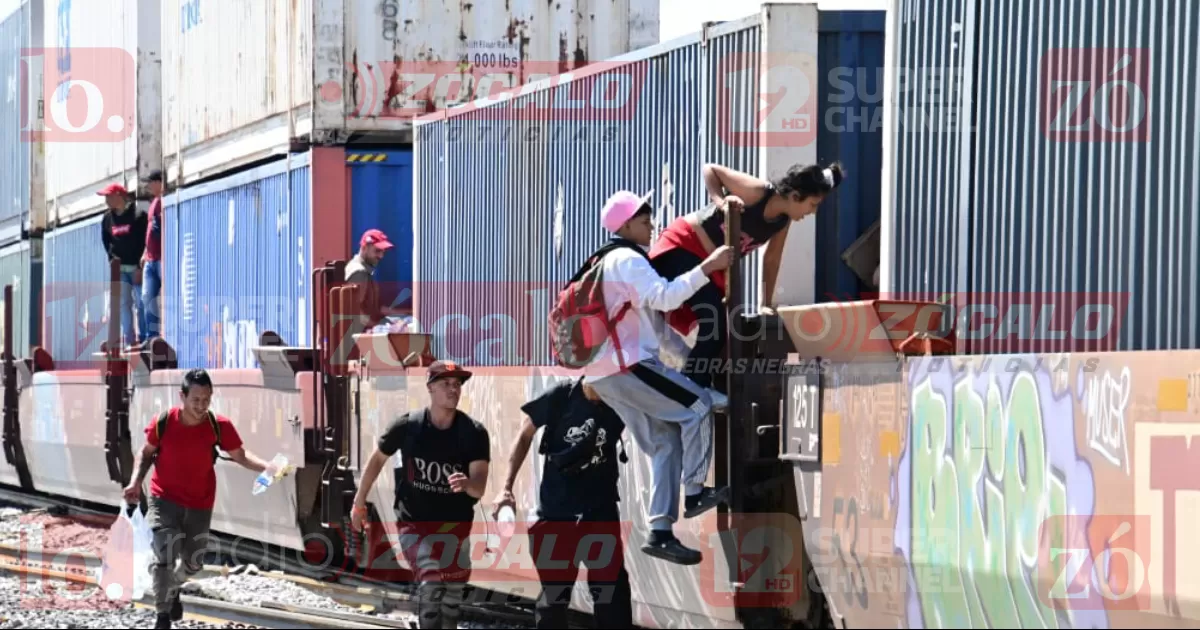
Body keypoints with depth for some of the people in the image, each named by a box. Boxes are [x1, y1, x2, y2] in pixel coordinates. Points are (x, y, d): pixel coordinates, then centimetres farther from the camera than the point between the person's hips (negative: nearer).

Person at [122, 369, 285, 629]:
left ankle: (173, 588, 49)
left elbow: (240, 456, -4)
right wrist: (136, 482, -10)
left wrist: (267, 467, -21)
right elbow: (147, 453, 3)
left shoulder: (219, 426, -14)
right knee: (165, 557, -18)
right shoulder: (163, 422, -15)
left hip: (200, 506, 2)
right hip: (164, 501, -2)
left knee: (193, 563, 15)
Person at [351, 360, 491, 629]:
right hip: (414, 521, -2)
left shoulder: (474, 433, -14)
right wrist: (359, 503, 10)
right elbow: (377, 459, 3)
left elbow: (479, 487, -20)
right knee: (431, 582, -21)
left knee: (453, 591, 11)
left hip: (455, 523, 2)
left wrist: (467, 484, -44)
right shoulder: (408, 426, -14)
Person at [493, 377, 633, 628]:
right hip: (556, 509, -1)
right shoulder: (561, 397, -11)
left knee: (612, 589, -2)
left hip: (601, 509, 1)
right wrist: (507, 488, -2)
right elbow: (525, 436, 1)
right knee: (553, 591, 7)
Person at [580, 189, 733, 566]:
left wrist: (689, 352, 27)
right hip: (625, 365, -10)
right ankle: (695, 493, -8)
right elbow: (665, 297, -23)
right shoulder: (627, 260, -7)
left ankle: (660, 532, 1)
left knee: (665, 443, 8)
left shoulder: (614, 263, 27)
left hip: (604, 373, 10)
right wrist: (707, 267, -24)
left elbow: (653, 319, 31)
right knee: (697, 405, -8)